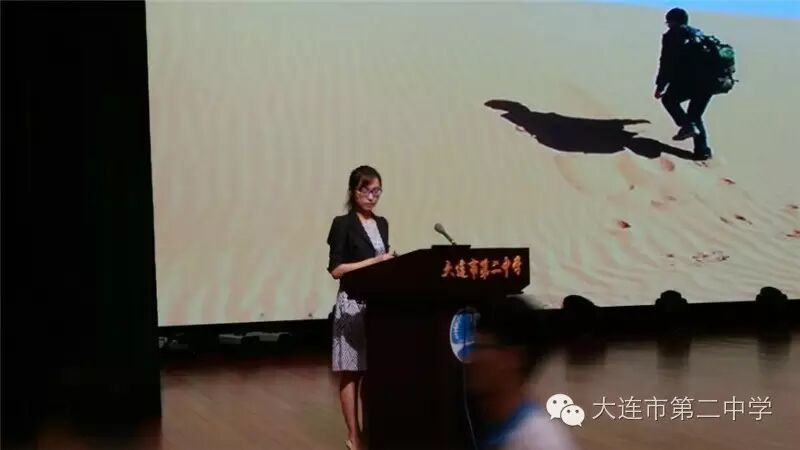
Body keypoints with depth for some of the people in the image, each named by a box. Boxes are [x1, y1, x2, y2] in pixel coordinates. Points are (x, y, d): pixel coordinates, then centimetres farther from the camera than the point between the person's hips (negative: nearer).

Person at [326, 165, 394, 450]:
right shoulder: (343, 224, -7)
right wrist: (373, 261, -16)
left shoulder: (382, 224, 13)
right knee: (351, 371, 0)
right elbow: (336, 270, -12)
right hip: (353, 304, -6)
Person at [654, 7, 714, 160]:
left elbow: (666, 63, 2)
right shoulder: (698, 33, 28)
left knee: (669, 99, 19)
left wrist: (660, 86, 8)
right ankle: (702, 149, 10)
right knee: (696, 114, 20)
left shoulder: (671, 36, 8)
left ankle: (687, 125, -3)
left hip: (689, 79, -6)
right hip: (709, 80, 6)